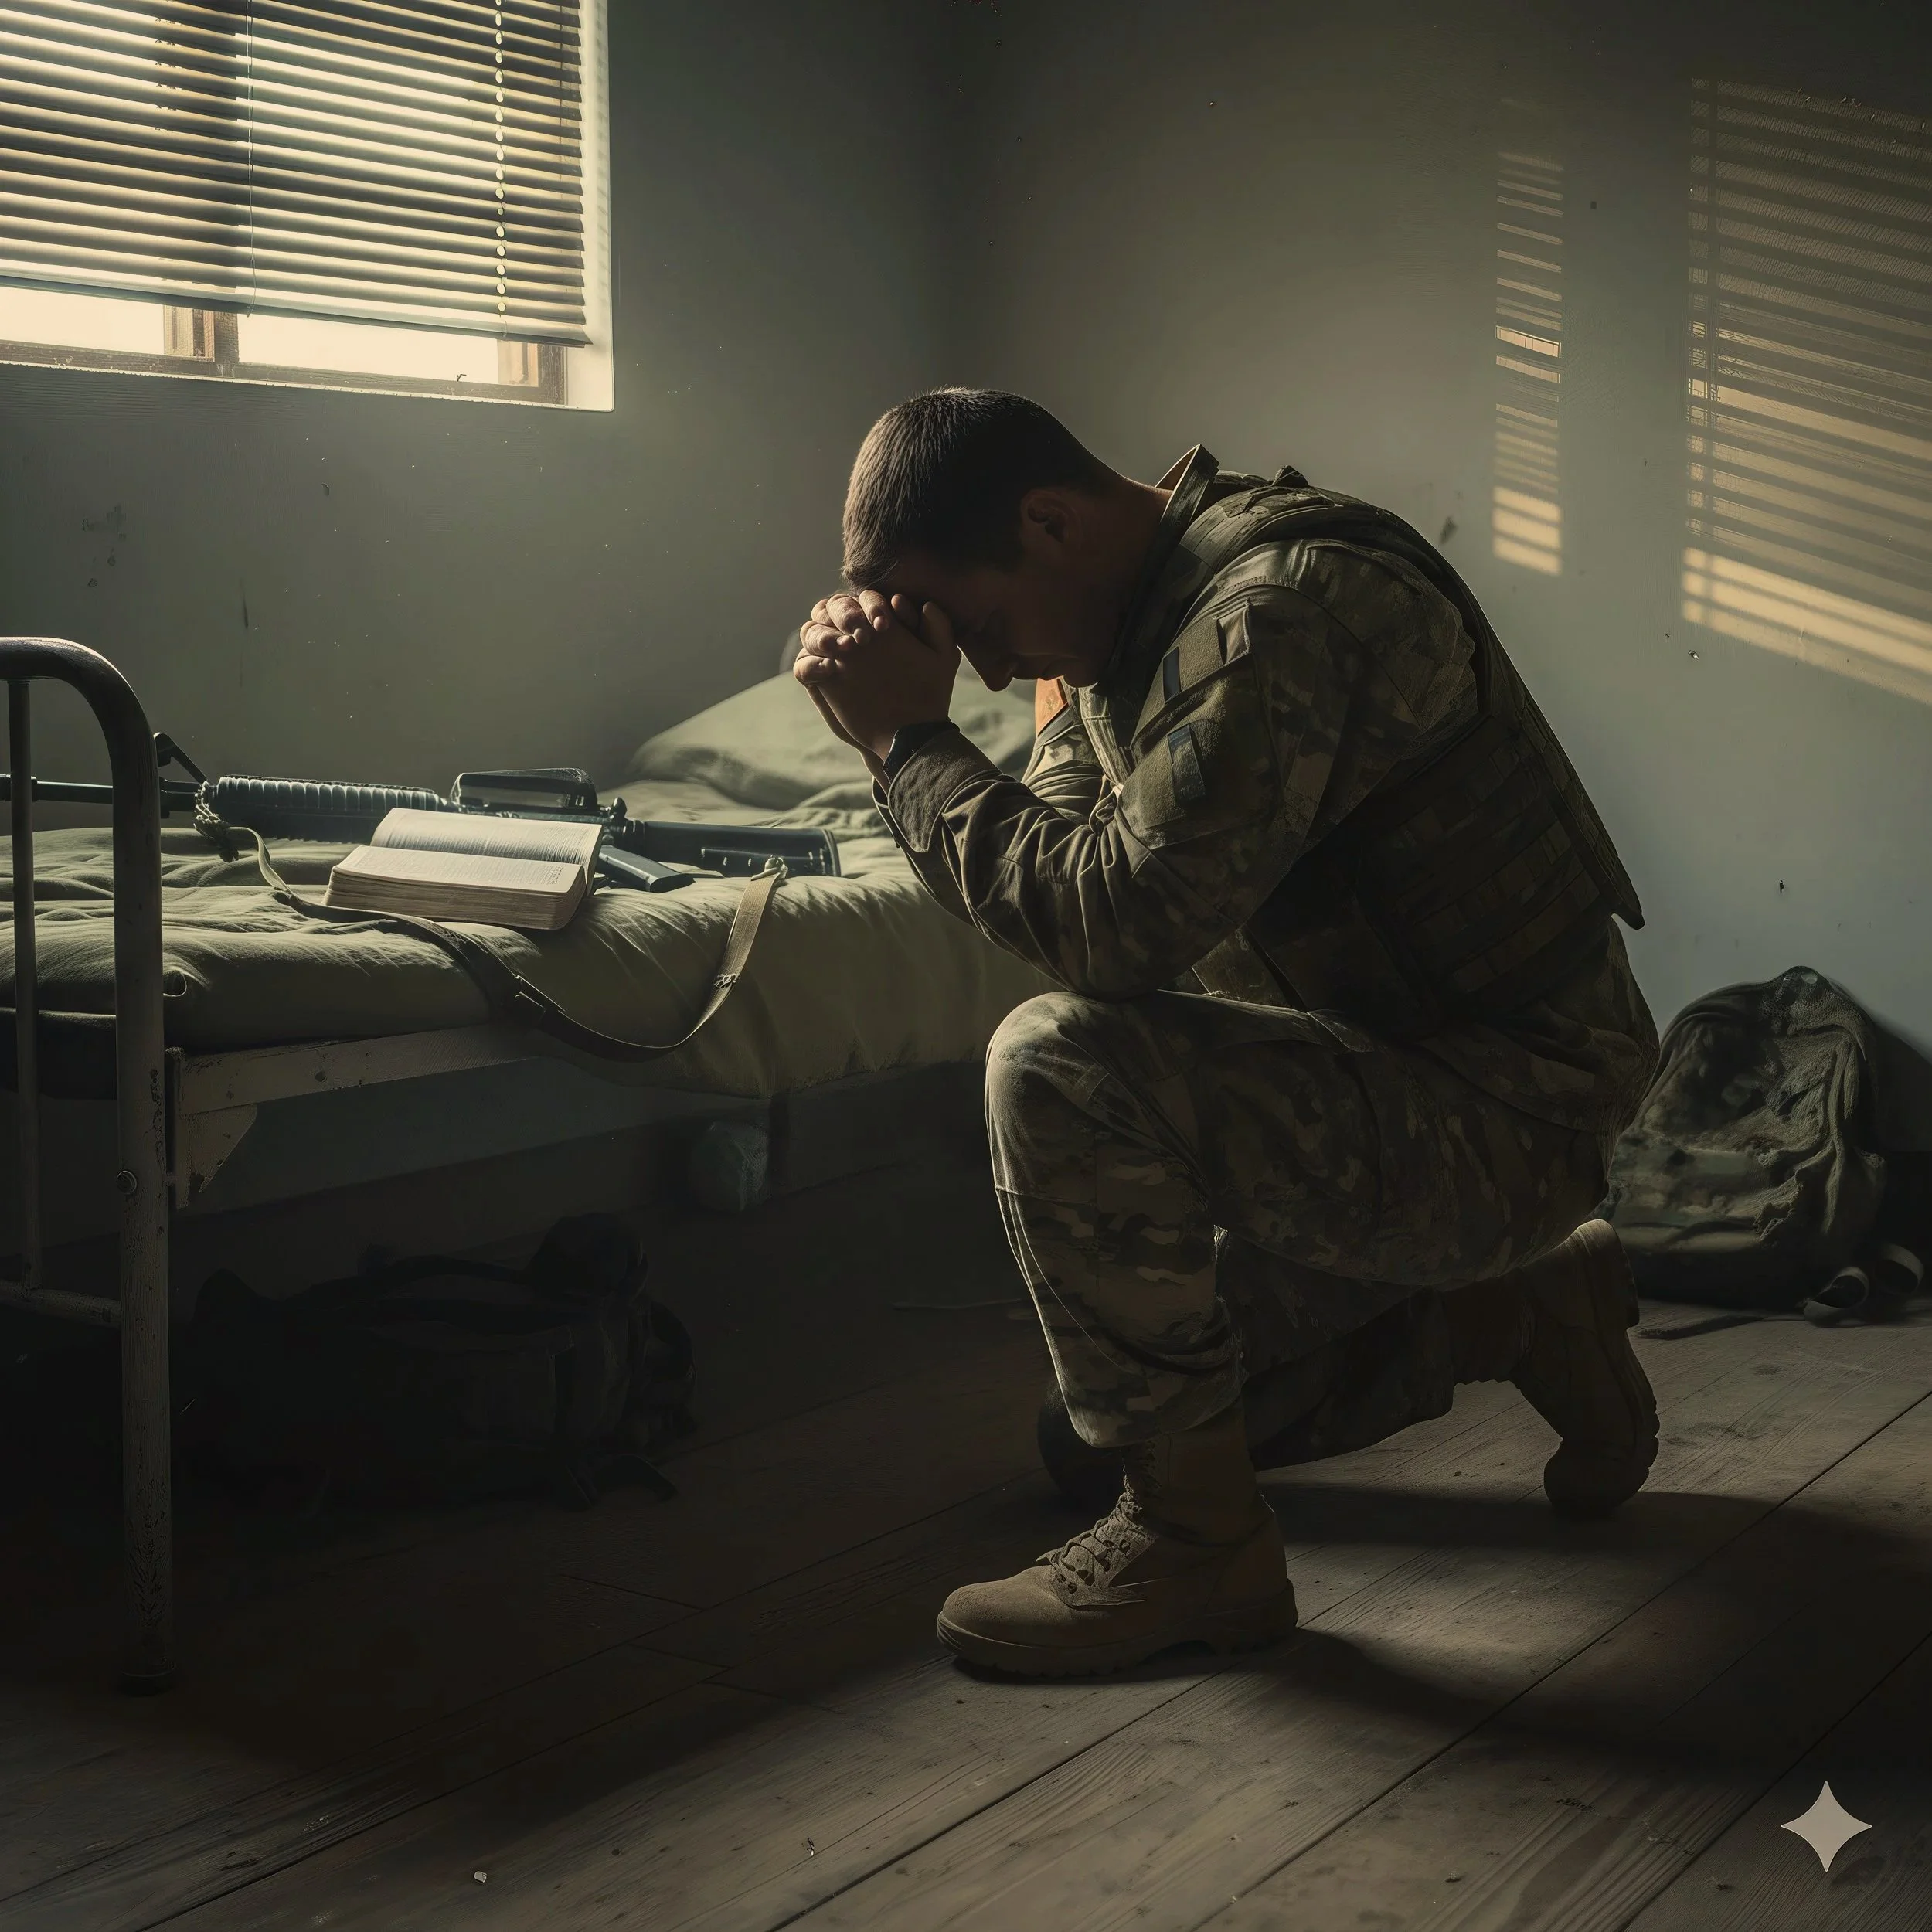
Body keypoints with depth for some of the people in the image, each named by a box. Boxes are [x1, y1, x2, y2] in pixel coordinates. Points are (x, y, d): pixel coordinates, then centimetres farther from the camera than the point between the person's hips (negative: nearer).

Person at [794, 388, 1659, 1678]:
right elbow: (1055, 867, 7)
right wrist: (905, 726, -5)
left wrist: (908, 744, -22)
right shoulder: (1126, 615, 7)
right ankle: (1520, 1313, 23)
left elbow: (1119, 920, -33)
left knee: (1063, 1072, -30)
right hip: (1385, 1073, 10)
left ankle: (1197, 1540, -14)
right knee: (1126, 1377, 18)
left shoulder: (1286, 605, -25)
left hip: (1510, 1109, -10)